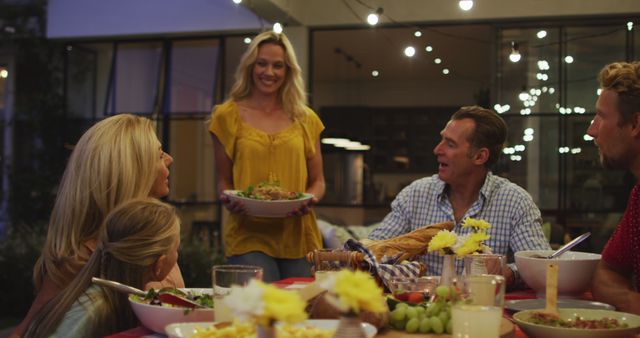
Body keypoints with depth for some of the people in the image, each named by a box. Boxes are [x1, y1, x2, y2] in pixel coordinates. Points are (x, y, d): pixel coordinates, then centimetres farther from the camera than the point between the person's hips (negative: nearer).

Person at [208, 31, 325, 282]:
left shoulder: (305, 119, 10)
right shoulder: (228, 115, 5)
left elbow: (317, 181, 13)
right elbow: (224, 181, 10)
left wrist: (310, 199, -8)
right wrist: (229, 200, -12)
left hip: (298, 237, 2)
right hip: (248, 235, -2)